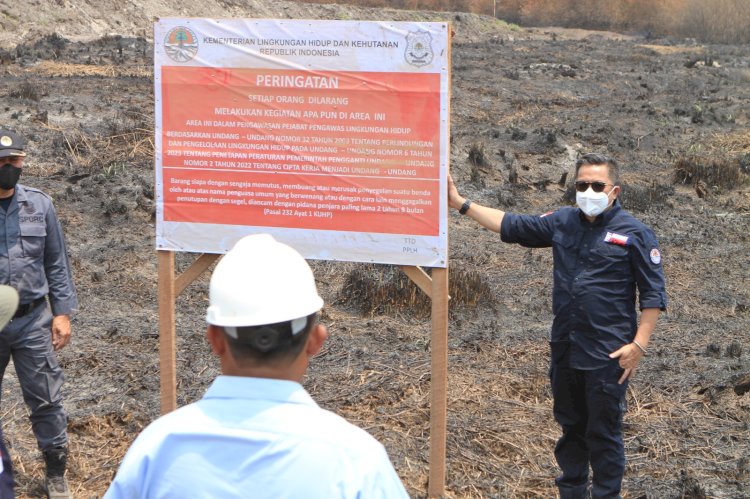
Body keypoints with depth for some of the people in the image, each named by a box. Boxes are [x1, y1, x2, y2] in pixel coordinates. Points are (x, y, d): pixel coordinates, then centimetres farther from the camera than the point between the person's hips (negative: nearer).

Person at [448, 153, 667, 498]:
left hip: (608, 354, -5)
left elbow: (653, 295, -5)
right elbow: (511, 226, 15)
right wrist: (461, 204, 12)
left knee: (603, 432, 1)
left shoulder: (635, 234, -6)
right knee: (570, 425, 17)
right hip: (565, 349, 5)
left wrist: (639, 344, -13)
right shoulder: (562, 222, 8)